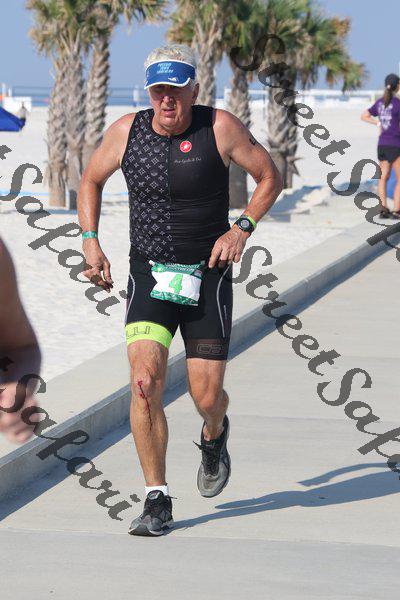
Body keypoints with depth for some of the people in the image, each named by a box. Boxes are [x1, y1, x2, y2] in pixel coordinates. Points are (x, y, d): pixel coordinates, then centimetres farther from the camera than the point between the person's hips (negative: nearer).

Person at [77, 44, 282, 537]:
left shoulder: (220, 127, -8)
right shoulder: (126, 132, -2)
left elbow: (270, 177, 2)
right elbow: (90, 181, 15)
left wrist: (242, 227, -12)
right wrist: (90, 241, 3)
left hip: (207, 277, -1)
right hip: (149, 275, 1)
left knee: (206, 395, -1)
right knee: (145, 380, -18)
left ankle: (214, 437, 39)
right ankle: (157, 501, -10)